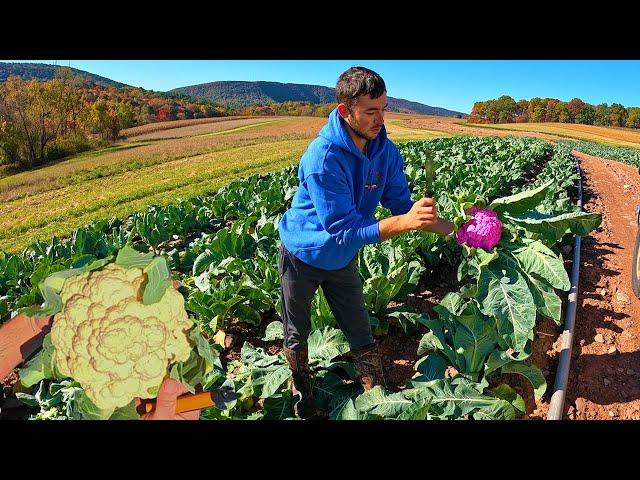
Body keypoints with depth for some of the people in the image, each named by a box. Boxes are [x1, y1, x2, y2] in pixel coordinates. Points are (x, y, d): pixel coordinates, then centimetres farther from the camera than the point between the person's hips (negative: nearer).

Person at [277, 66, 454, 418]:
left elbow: (401, 204, -5)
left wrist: (454, 229, -16)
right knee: (297, 336, 16)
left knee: (362, 336, 10)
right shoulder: (323, 157, -34)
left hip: (342, 260, 4)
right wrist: (405, 222, -47)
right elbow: (343, 229, -36)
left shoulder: (386, 151, -13)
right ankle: (303, 400, 41)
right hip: (302, 257, -4)